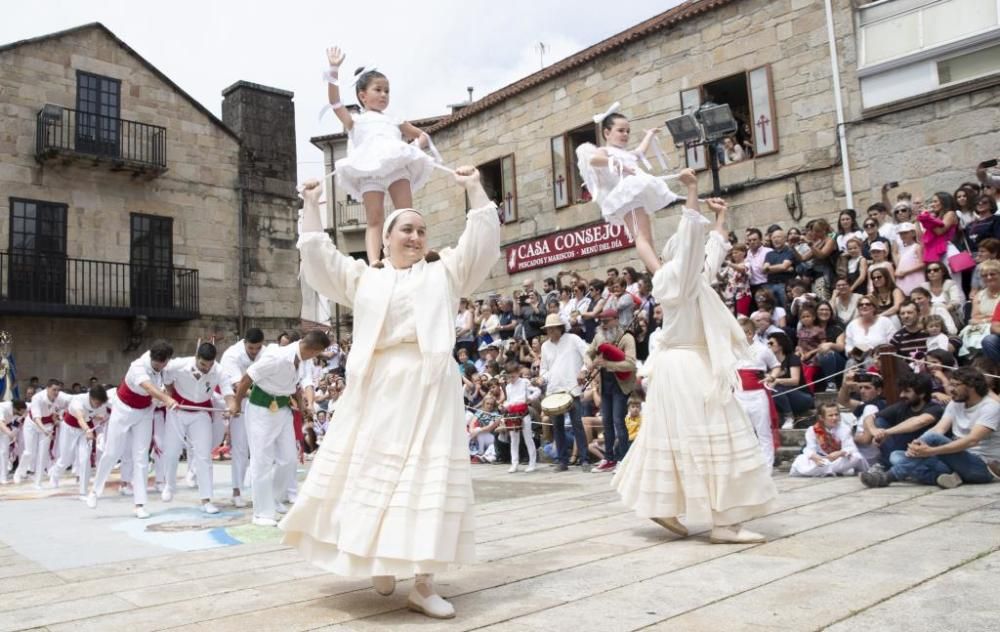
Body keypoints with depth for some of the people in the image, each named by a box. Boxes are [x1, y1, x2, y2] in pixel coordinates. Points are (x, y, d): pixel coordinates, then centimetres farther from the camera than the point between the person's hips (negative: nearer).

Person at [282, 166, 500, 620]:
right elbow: (317, 260, 13)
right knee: (371, 474, 5)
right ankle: (379, 565, 26)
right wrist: (311, 207, 11)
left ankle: (423, 584, 3)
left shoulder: (445, 272, 16)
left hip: (428, 387, -1)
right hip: (376, 389, 2)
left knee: (428, 477, -4)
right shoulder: (363, 277, 19)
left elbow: (483, 244, 7)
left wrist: (474, 190, 2)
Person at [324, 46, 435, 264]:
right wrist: (334, 69, -1)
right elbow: (335, 101, 9)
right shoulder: (355, 121, 24)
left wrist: (416, 145, 12)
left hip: (398, 165, 3)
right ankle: (374, 263, -24)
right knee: (374, 219, -12)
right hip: (369, 169, -3)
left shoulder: (395, 121, 33)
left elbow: (423, 136, 37)